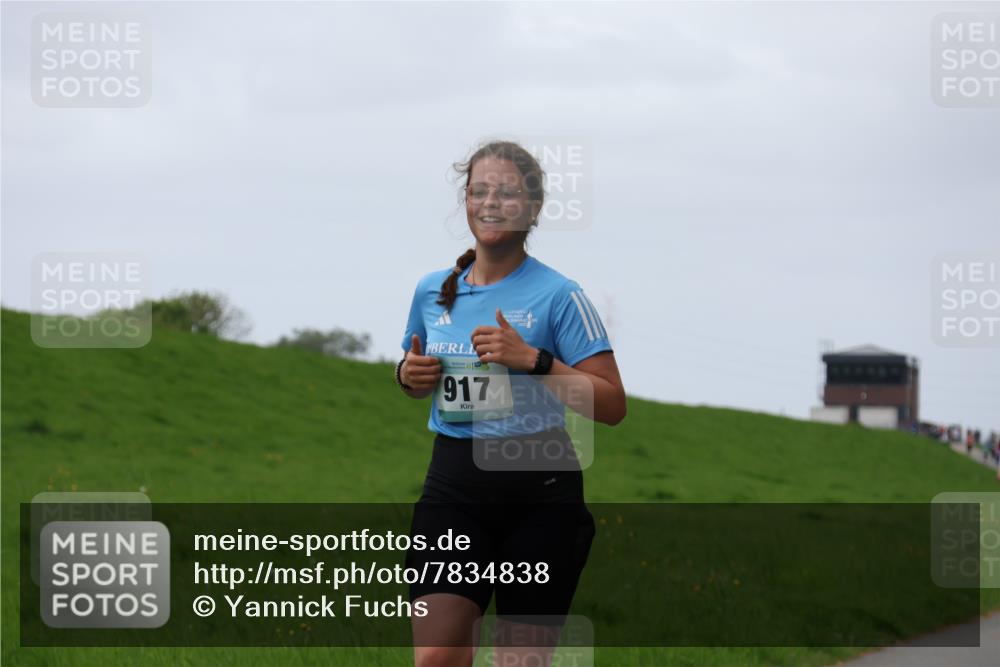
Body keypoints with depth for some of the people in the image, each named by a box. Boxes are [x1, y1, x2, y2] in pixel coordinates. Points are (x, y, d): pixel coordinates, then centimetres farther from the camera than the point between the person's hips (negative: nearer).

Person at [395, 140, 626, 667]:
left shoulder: (559, 295, -6)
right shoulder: (432, 291, 9)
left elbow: (612, 405, -10)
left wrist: (533, 359, -20)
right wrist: (408, 375, 3)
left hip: (539, 491, -3)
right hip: (453, 488, 3)